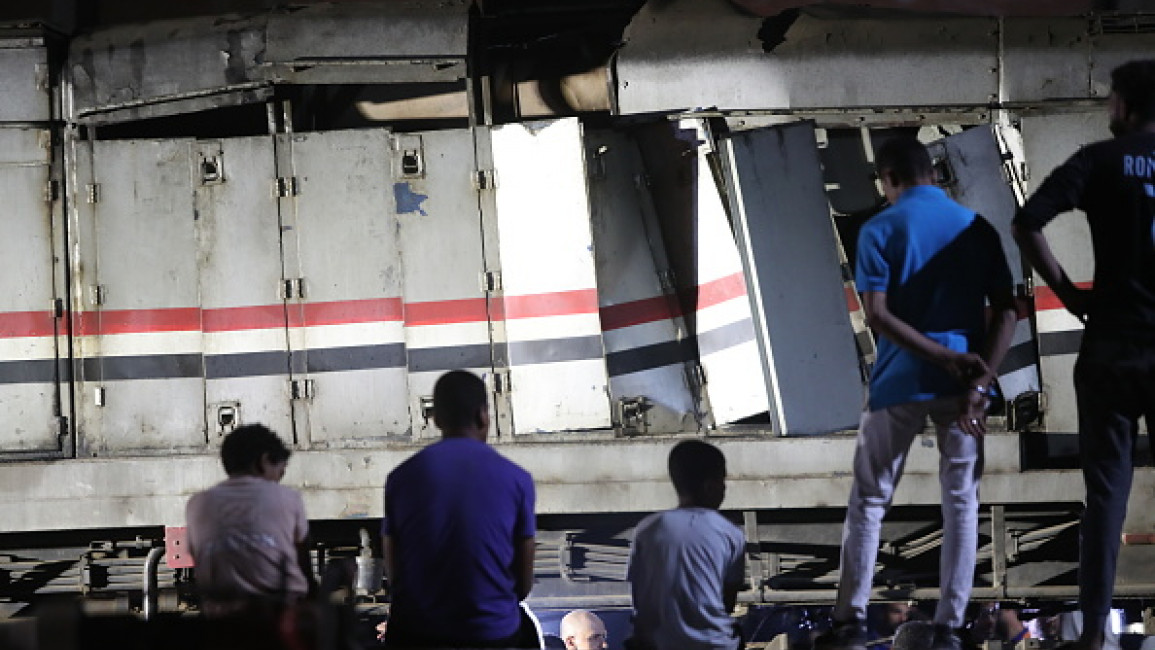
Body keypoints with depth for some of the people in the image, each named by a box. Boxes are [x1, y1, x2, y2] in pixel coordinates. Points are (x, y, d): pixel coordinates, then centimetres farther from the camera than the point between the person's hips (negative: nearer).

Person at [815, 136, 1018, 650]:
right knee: (961, 503, 7)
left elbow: (877, 315, -13)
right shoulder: (977, 228, 6)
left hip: (899, 384, -2)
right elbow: (1006, 312, -2)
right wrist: (979, 381, -10)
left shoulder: (880, 230, -3)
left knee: (869, 501, 8)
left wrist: (945, 356, -15)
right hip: (962, 386, 2)